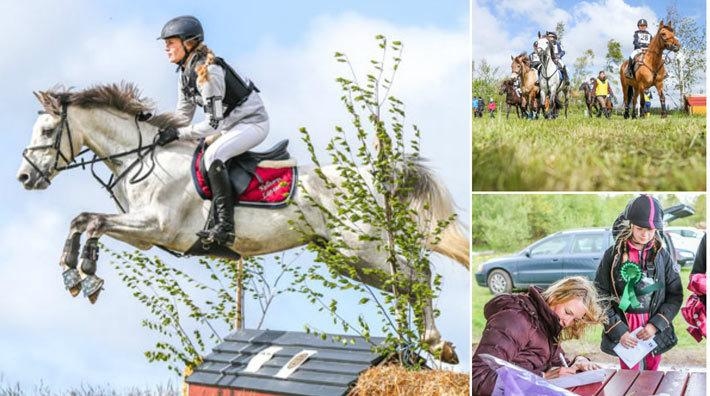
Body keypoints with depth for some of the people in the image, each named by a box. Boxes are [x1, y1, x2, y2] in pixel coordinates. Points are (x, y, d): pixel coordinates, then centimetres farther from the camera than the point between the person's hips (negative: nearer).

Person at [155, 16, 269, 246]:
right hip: (230, 125, 10)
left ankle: (225, 226, -32)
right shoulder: (185, 73, 4)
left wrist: (178, 134, -26)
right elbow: (182, 116, 11)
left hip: (252, 122, -10)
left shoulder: (208, 72, -25)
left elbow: (213, 123, -27)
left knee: (212, 155, -32)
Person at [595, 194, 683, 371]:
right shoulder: (613, 255, -2)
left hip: (655, 333, 2)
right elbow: (601, 297, -2)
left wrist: (656, 325, -8)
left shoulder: (662, 256, 3)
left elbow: (675, 295, 4)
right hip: (625, 335, -2)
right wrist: (618, 330, -9)